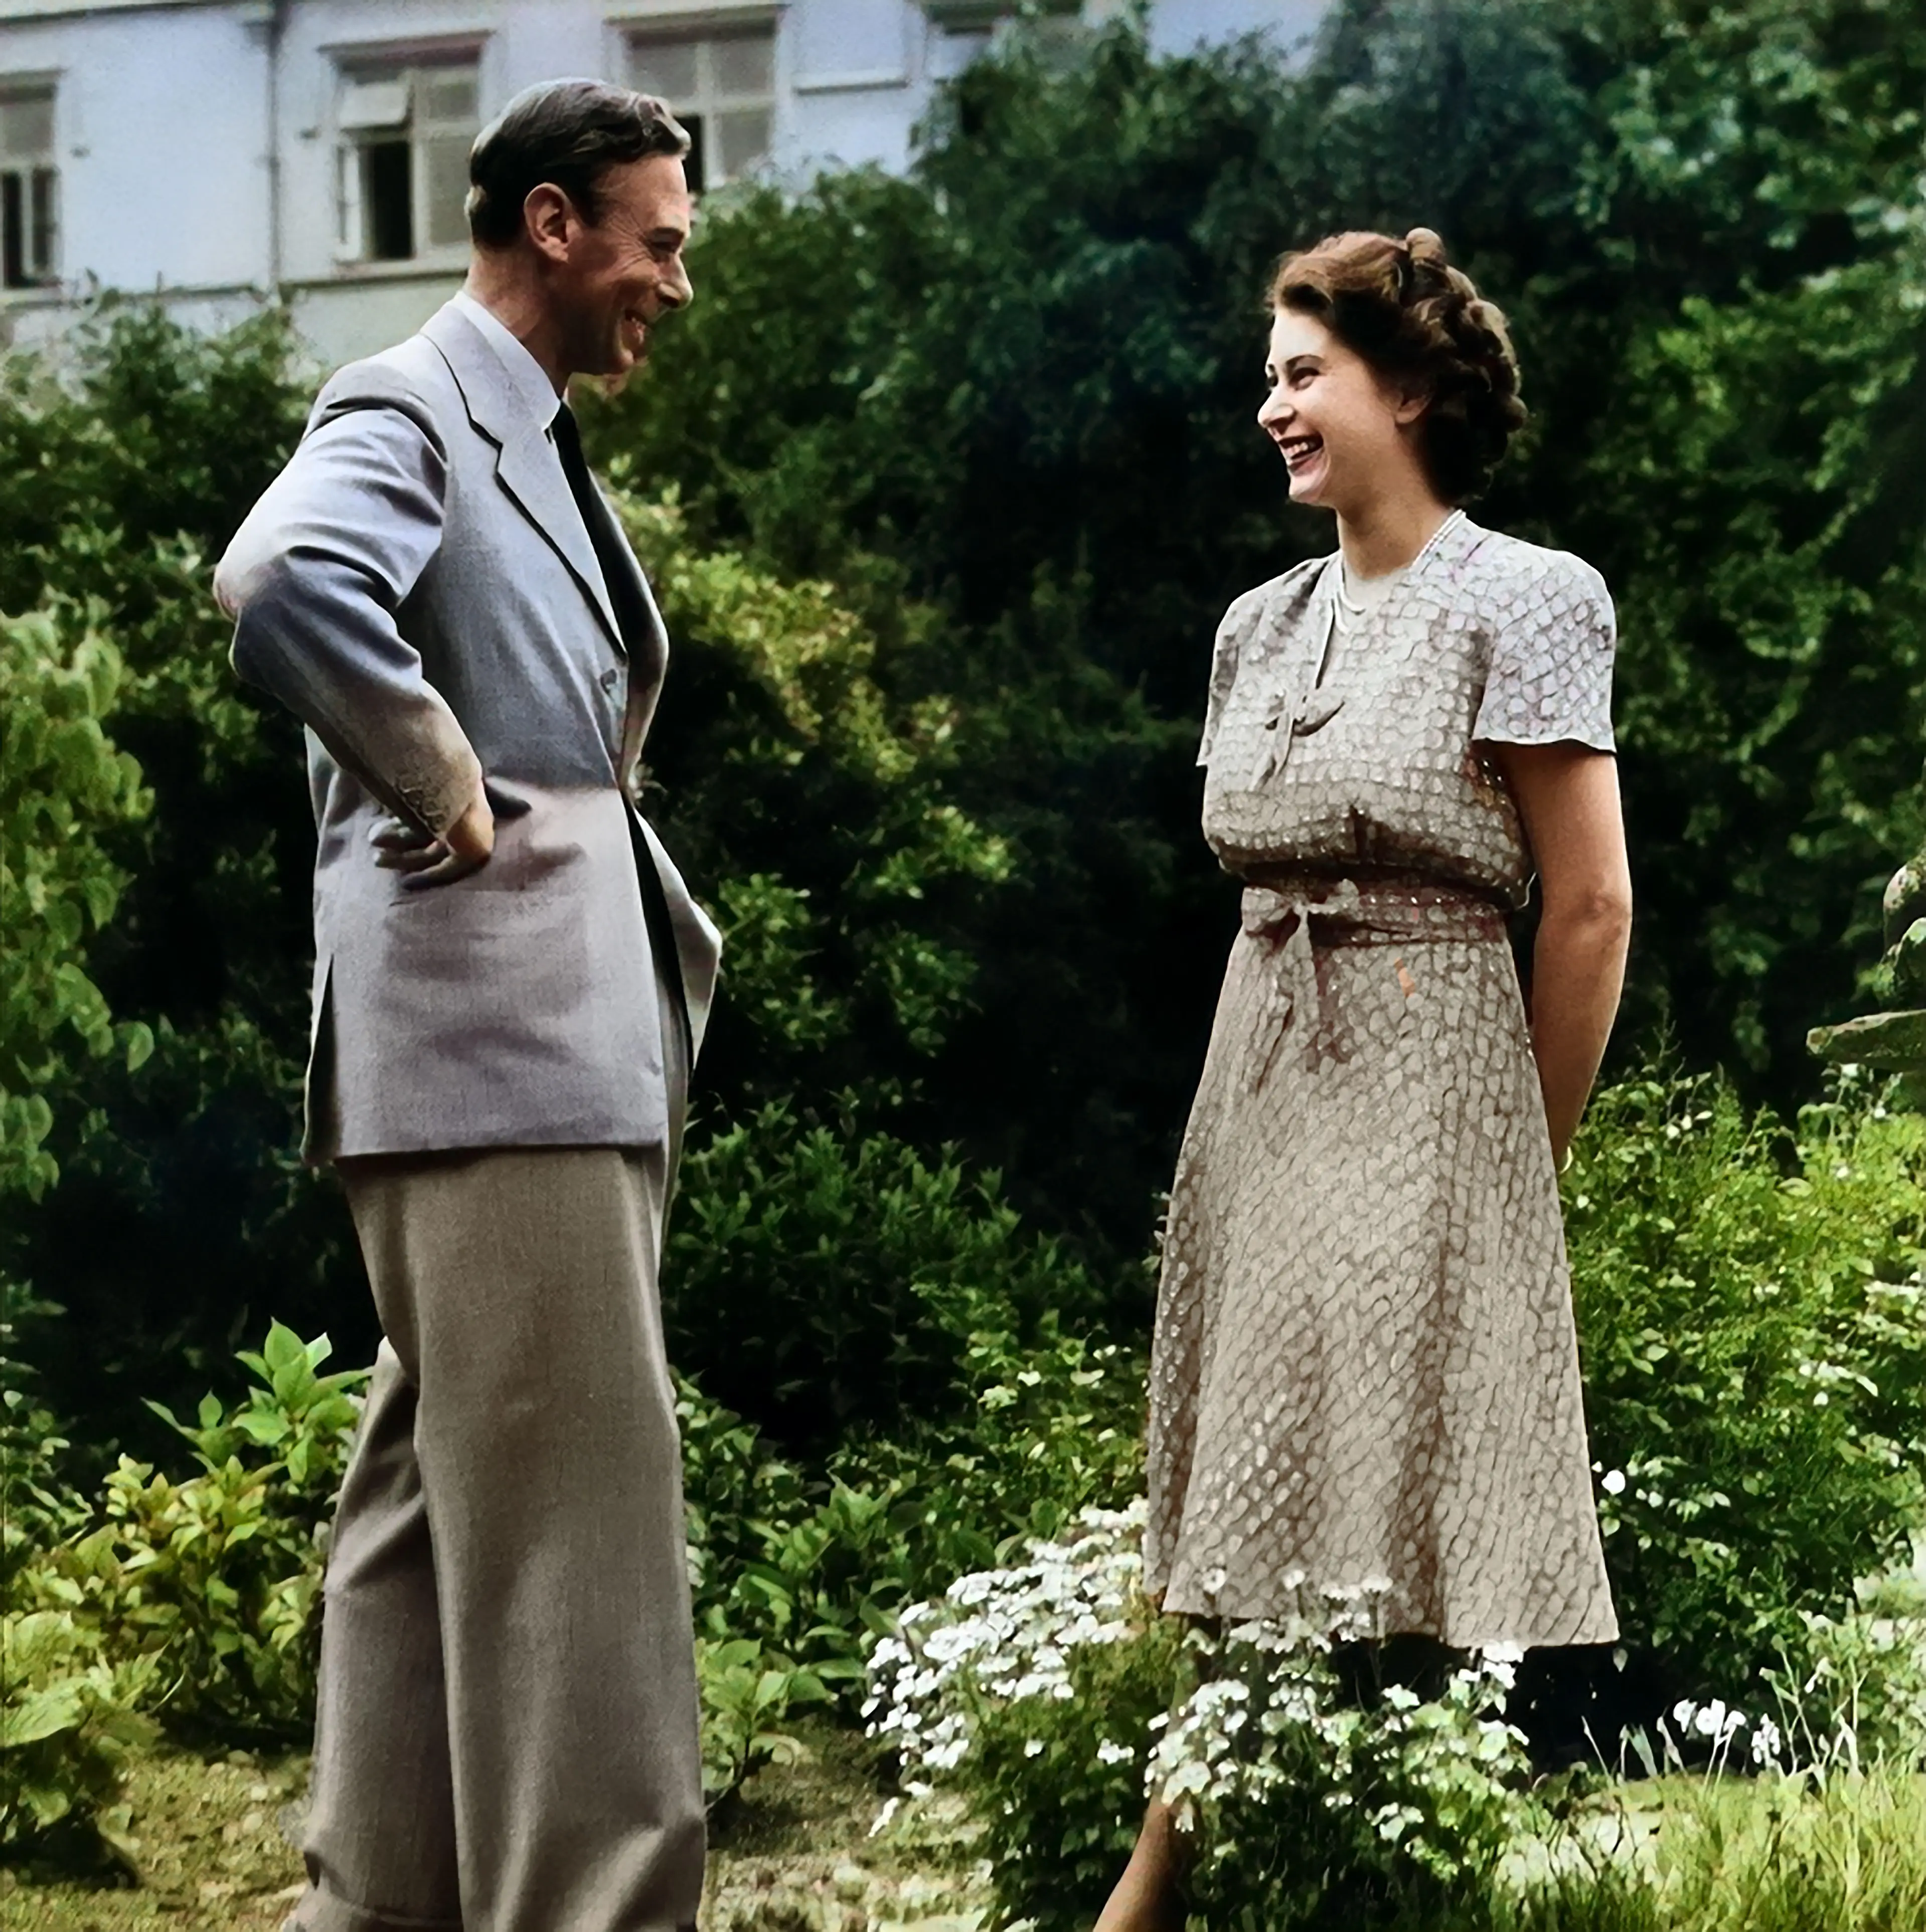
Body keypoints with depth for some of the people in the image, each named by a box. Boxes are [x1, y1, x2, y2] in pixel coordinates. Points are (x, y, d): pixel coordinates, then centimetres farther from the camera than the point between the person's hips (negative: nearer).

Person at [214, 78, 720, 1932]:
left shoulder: (543, 450, 22)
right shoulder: (409, 412, -7)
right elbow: (284, 582, -29)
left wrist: (662, 927, 18)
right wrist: (448, 798, -20)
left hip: (585, 1037, 10)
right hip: (489, 1035, -10)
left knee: (437, 1500, 13)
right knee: (575, 1502, -10)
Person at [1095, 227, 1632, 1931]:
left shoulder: (1518, 606, -7)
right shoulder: (1261, 627, 12)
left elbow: (1592, 914, -7)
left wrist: (1519, 1163, -1)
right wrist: (1264, 1094, 14)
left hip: (1426, 1084, -6)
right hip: (1257, 1086, 6)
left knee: (1401, 1516, -1)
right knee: (1247, 1499, 8)